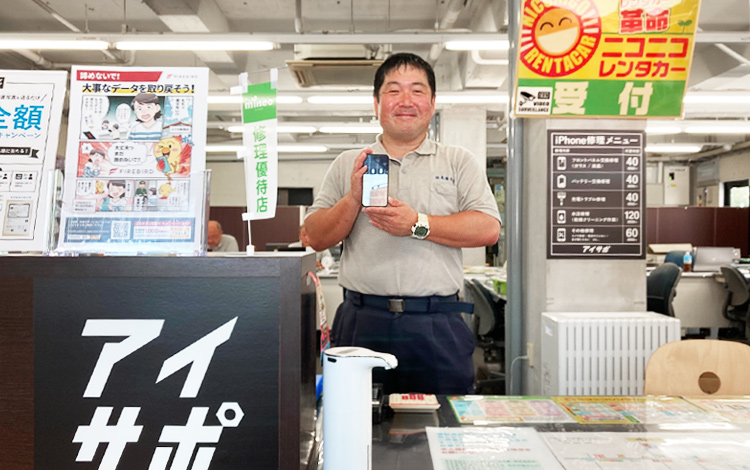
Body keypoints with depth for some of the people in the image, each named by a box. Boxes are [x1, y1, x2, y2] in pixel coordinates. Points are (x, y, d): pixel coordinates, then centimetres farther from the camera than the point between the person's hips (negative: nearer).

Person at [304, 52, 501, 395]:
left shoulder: (459, 162, 10)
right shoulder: (347, 165, 13)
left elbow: (488, 228, -2)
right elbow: (316, 238, 8)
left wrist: (418, 224, -11)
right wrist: (353, 199, -9)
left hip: (437, 327, 0)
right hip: (362, 324, 1)